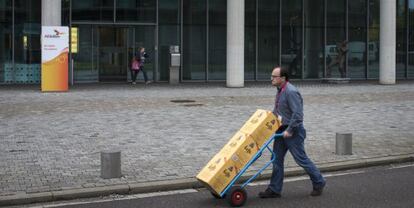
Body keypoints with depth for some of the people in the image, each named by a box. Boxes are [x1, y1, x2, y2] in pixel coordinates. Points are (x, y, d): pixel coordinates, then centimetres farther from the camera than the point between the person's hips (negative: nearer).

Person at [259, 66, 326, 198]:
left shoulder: (291, 92, -22)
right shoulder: (280, 91, 9)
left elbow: (297, 114, -26)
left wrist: (289, 130, -23)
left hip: (292, 131, -9)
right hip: (282, 130, 9)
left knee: (301, 159, 1)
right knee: (277, 159, 8)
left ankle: (319, 183, 20)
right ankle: (274, 190, 14)